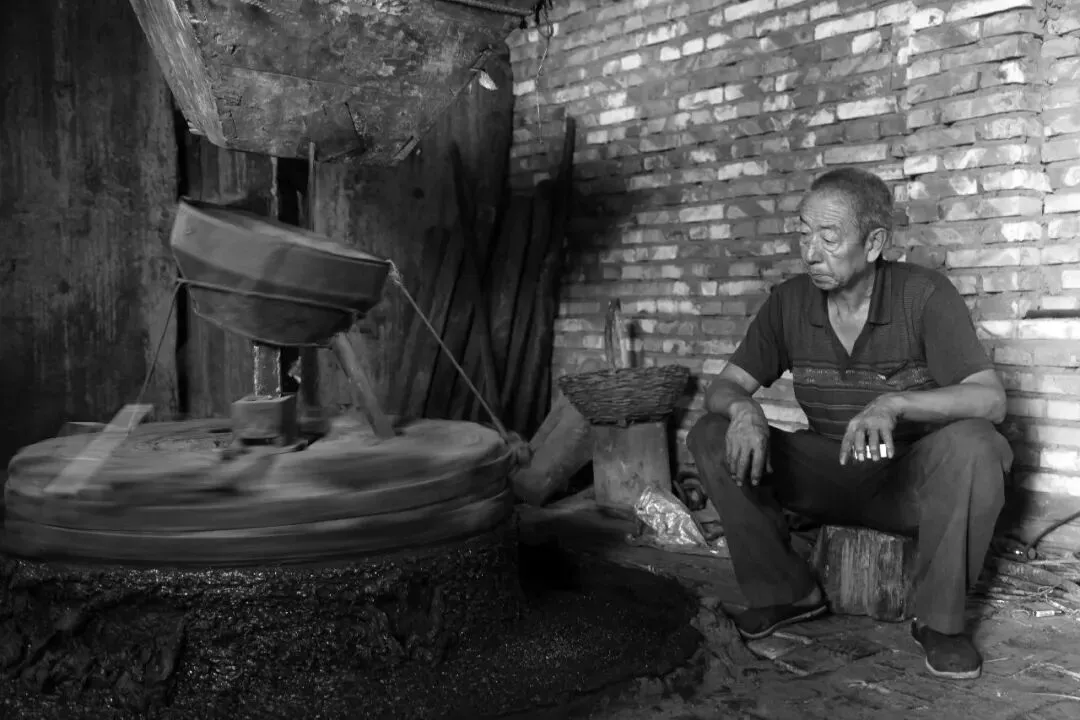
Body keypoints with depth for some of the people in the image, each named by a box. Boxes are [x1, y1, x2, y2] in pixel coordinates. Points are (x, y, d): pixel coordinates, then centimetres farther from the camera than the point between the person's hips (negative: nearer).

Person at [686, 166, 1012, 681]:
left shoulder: (924, 295, -16)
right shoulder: (789, 302, -5)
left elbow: (990, 399, -23)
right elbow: (723, 387, -3)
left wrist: (894, 405, -41)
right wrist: (743, 409, -29)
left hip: (911, 480, -3)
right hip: (828, 474, 3)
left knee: (972, 446, -35)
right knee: (710, 438, -15)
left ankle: (940, 620, -13)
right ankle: (785, 593, -2)